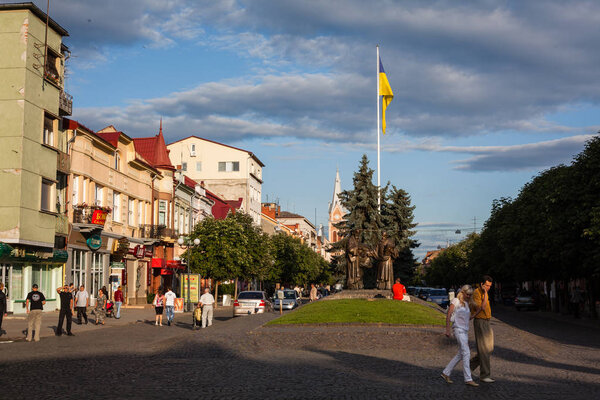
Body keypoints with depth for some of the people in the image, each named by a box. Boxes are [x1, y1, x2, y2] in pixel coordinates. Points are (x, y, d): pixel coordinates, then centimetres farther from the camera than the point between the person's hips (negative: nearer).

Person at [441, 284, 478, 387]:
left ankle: (446, 373, 18)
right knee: (466, 353, -12)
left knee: (460, 354, 9)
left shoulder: (466, 303, 16)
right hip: (459, 330, -8)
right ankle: (468, 379, -11)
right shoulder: (455, 301, -6)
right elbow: (448, 315, -8)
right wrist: (447, 329, -12)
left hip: (465, 331, 8)